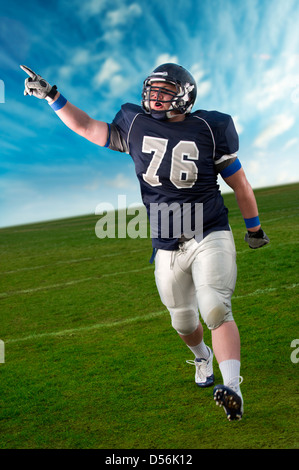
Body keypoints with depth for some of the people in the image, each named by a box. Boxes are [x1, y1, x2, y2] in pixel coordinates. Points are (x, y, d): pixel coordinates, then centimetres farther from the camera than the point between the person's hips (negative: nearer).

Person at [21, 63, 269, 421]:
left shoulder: (209, 128, -5)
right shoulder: (136, 125, 2)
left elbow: (238, 182, 5)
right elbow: (88, 128, 16)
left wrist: (254, 228, 13)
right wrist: (51, 96, 12)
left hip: (210, 237, -3)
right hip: (167, 247, 4)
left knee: (216, 309, -22)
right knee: (183, 320, 16)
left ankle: (233, 388, -25)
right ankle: (202, 356, 48)